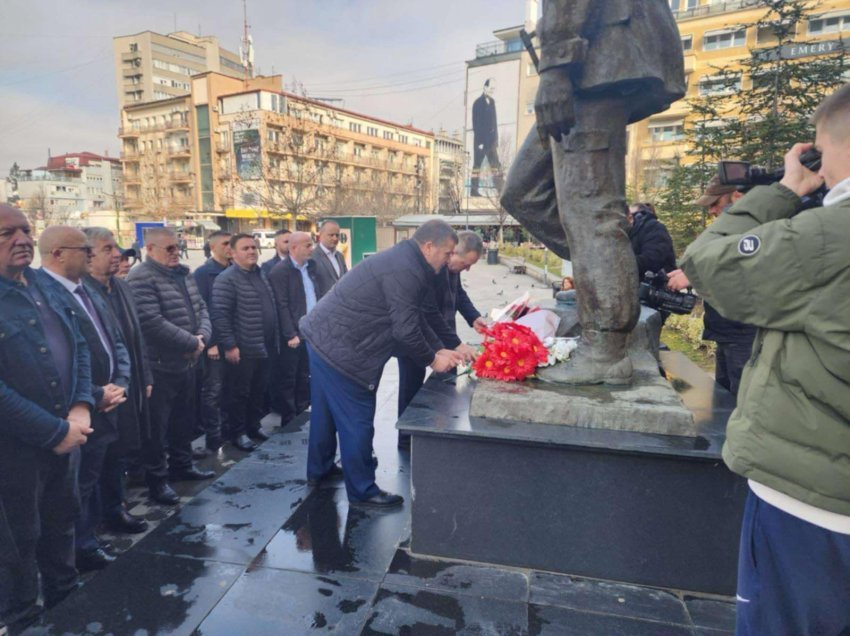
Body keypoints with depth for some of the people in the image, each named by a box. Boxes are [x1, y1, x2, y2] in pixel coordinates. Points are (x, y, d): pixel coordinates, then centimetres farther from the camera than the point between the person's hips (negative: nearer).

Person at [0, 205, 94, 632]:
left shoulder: (43, 283, 5)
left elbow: (78, 345, 7)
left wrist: (81, 407, -6)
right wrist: (54, 432, -19)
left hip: (65, 436, 7)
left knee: (60, 526, 24)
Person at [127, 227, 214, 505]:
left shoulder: (183, 275, 11)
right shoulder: (141, 279, -17)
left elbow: (201, 308, 11)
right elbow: (152, 323, -27)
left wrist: (202, 337, -9)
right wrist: (192, 342, -20)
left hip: (187, 362, 9)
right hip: (159, 366, -9)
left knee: (184, 419, 20)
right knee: (157, 426, 4)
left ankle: (182, 465, 36)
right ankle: (157, 479, 19)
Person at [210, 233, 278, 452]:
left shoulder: (261, 274, 12)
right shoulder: (226, 279, -14)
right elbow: (219, 314, -18)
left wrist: (274, 340, 18)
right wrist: (229, 345, -20)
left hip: (265, 346, 8)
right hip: (243, 349, -7)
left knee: (259, 390, 17)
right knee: (240, 393, 5)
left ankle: (253, 425, 32)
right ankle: (237, 432, 19)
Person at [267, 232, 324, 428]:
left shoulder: (311, 266, 10)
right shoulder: (280, 271, -12)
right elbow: (282, 306, -16)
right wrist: (291, 334, -18)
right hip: (294, 334, -7)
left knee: (305, 376, 16)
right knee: (288, 379, 6)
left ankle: (302, 415, 29)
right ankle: (289, 421, 17)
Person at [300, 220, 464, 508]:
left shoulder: (403, 261, 12)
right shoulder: (405, 271, -22)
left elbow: (415, 318, 17)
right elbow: (405, 330, -22)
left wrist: (441, 349, 12)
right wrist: (432, 360, -6)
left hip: (323, 337, 11)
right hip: (339, 349, -11)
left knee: (326, 410, 23)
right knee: (357, 420, 2)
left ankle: (319, 470, 41)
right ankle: (363, 491, 17)